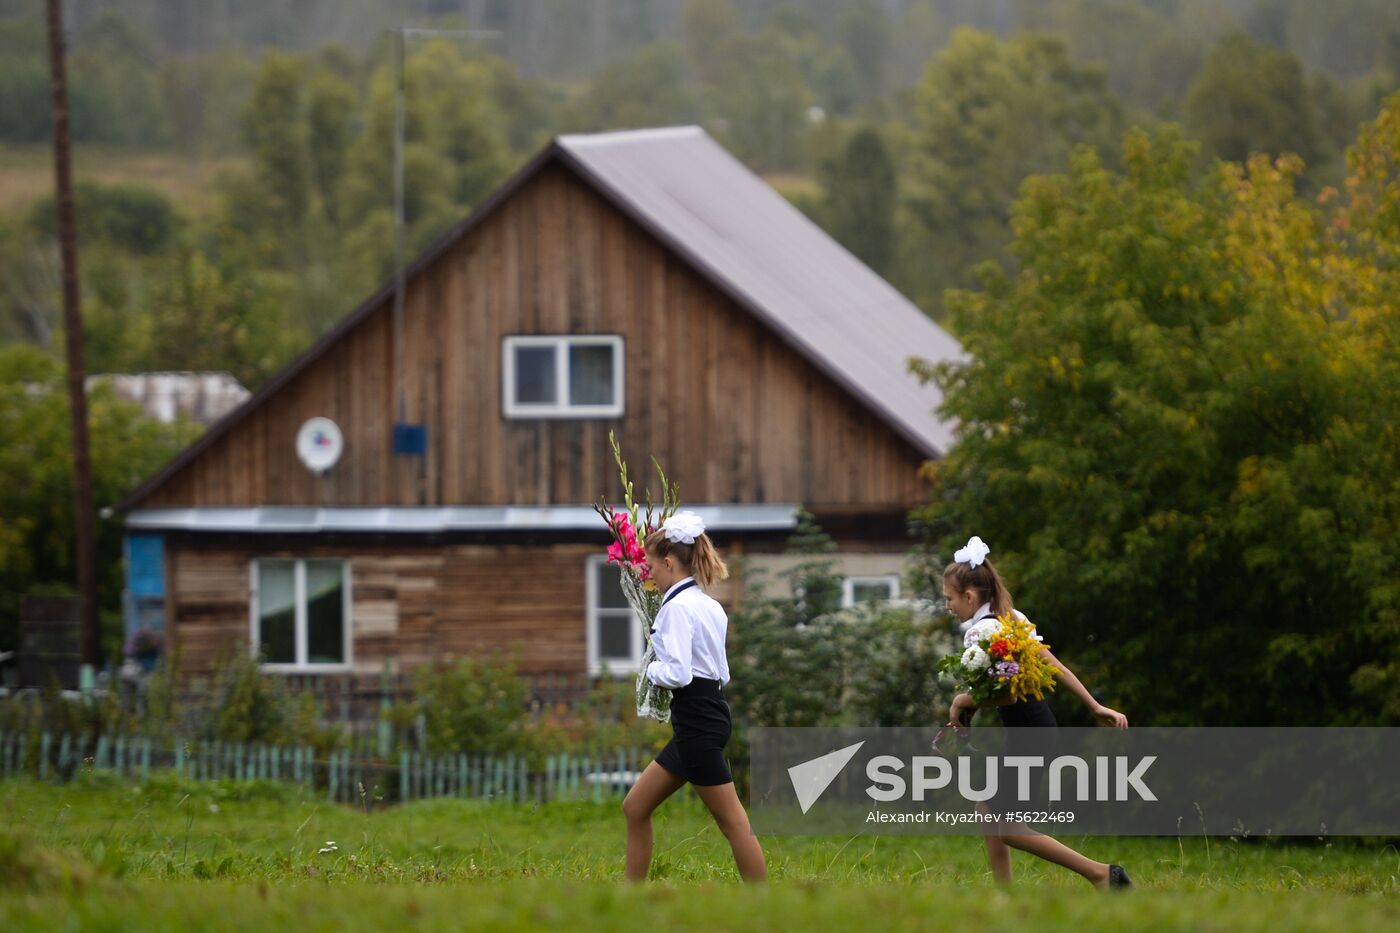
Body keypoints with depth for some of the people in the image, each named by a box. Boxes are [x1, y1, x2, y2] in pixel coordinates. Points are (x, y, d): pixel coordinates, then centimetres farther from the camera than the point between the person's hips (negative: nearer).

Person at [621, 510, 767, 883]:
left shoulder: (678, 607, -15)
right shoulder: (709, 606, 13)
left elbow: (678, 673, -24)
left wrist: (653, 669, -3)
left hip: (696, 722, -10)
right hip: (709, 711, 10)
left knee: (732, 822, -6)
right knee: (636, 808, 15)